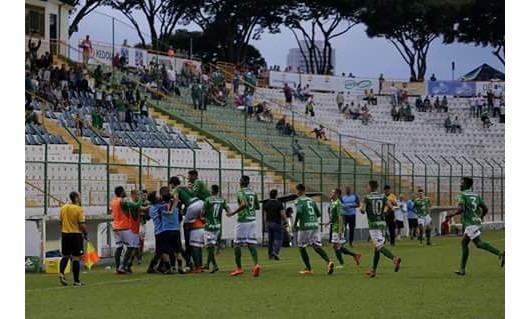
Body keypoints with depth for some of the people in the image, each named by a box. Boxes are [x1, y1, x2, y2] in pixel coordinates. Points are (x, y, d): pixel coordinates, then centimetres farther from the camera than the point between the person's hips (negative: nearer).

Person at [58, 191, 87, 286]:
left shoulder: (63, 208, 5)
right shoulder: (78, 209, -12)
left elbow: (60, 221, 11)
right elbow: (82, 225, -14)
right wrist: (85, 234, 0)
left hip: (65, 233, 5)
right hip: (76, 235, -5)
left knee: (65, 256, 17)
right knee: (76, 258, 0)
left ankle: (61, 273, -4)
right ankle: (76, 280, 3)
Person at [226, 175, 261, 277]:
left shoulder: (241, 192, -10)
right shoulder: (253, 192, 12)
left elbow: (244, 204, -26)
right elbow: (257, 206, 19)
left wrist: (233, 213, -20)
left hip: (243, 220, -6)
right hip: (252, 219, 6)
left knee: (237, 244, 4)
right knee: (251, 244, 3)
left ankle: (239, 268, 6)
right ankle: (256, 264, -18)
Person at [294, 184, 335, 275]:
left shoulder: (299, 200, -2)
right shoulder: (311, 200, 17)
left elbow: (299, 211, -20)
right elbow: (318, 214, 16)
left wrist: (295, 224, -9)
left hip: (304, 226, -5)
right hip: (315, 225, 5)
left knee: (301, 247, 11)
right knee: (317, 246, 0)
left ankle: (308, 268, 11)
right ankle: (329, 261, -24)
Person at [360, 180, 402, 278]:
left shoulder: (366, 198, -4)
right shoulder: (382, 196, 7)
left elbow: (362, 210, -15)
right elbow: (390, 206, -3)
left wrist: (361, 209, 9)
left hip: (373, 224, -6)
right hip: (382, 223, 6)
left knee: (379, 246, -12)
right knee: (377, 247, 13)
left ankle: (395, 258, -37)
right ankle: (373, 270, 20)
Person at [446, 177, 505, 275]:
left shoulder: (461, 195, -5)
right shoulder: (476, 195, 15)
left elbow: (461, 209, -19)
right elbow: (485, 209, 12)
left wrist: (451, 216, -6)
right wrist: (480, 217, 29)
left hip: (469, 223, -9)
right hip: (477, 222, 9)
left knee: (479, 243, -16)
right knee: (463, 243, 15)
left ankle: (500, 253, -32)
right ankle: (462, 269, 16)